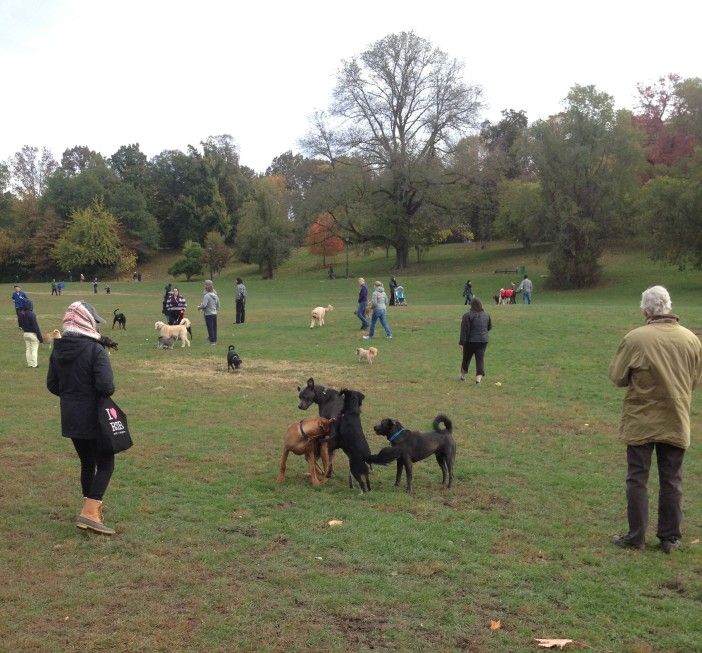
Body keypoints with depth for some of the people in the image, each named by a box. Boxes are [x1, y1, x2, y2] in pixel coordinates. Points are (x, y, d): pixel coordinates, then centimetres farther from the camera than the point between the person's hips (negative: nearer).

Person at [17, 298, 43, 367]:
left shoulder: (20, 314, -2)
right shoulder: (31, 314, -22)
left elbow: (20, 325, 10)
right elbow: (36, 326, -19)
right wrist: (40, 337, -14)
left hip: (25, 333, 7)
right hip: (33, 334, -7)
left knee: (27, 349, 14)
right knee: (34, 350, 4)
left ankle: (29, 364, 20)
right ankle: (34, 364, 8)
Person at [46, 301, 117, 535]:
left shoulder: (58, 350, 2)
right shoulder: (95, 350, -18)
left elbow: (52, 384, 7)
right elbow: (106, 386, -24)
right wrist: (106, 392, -3)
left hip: (69, 417, 7)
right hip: (93, 418, -7)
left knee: (87, 462, 21)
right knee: (105, 464, 3)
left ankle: (92, 505, 33)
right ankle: (89, 512, -8)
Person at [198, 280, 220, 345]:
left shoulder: (207, 296, -17)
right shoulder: (215, 295, 7)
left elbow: (204, 305, -24)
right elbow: (218, 305, 15)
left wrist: (199, 307, -6)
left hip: (208, 314, -7)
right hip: (214, 313, 7)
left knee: (210, 328, -2)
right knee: (214, 328, 13)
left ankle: (212, 341, 0)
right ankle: (215, 340, 20)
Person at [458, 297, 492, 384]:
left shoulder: (468, 315, -13)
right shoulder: (486, 314, 4)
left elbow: (464, 330, -15)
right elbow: (489, 327, 17)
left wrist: (461, 341, -11)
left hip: (470, 341, -3)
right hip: (483, 340, 3)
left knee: (466, 358, 14)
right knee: (480, 359, 2)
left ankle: (463, 375, 30)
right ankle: (479, 378, -10)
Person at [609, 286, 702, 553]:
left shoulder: (635, 339, -16)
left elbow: (617, 377, -7)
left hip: (641, 422, -3)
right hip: (676, 422, 3)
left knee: (637, 479, 8)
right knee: (671, 481, 12)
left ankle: (636, 536, 13)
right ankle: (670, 537, 19)